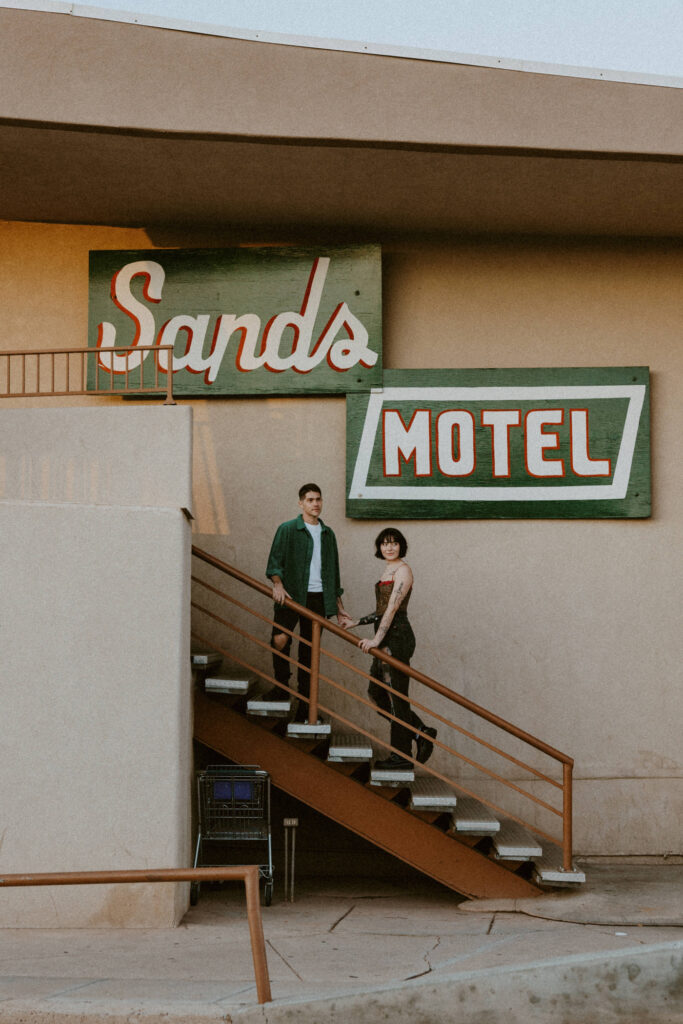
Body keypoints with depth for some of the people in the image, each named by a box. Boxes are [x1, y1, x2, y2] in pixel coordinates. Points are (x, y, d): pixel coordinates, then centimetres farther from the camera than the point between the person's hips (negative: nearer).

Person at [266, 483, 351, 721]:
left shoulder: (327, 534, 17)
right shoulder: (287, 529, 3)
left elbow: (333, 574, 20)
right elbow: (275, 561, -5)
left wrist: (339, 609, 18)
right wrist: (277, 583, -24)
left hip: (318, 598, 4)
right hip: (292, 595, -4)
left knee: (309, 652, 4)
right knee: (280, 639, -23)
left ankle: (305, 706, 9)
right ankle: (281, 685, -1)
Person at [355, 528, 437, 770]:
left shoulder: (403, 570, -10)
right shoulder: (387, 571, 19)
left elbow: (392, 607, -19)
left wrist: (377, 639, -24)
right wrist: (357, 622, 26)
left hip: (397, 636, -10)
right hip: (386, 637, 10)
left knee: (396, 696, -5)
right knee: (377, 693, 11)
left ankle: (402, 756, 0)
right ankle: (422, 733, 17)